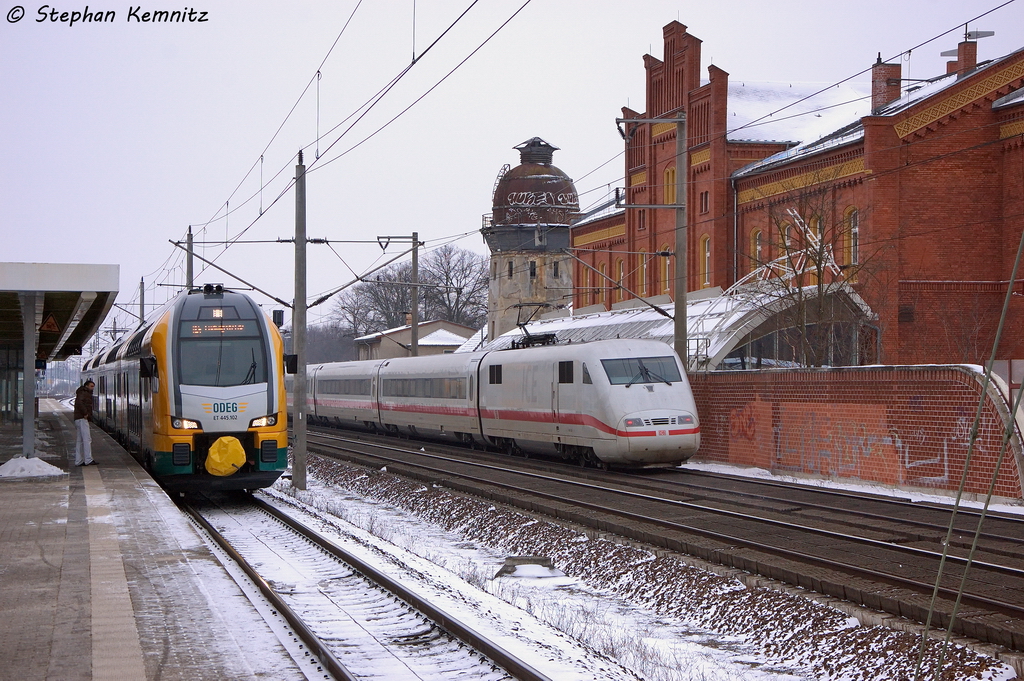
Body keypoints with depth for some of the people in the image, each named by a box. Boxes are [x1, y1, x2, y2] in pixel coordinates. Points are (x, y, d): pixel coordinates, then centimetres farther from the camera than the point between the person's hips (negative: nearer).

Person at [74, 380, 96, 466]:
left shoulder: (87, 394, 24)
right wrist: (85, 413, -22)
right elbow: (79, 402, -25)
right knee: (87, 439, -14)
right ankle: (88, 460, -18)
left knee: (80, 440, 9)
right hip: (82, 419, -11)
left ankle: (78, 461, 10)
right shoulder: (83, 393, -7)